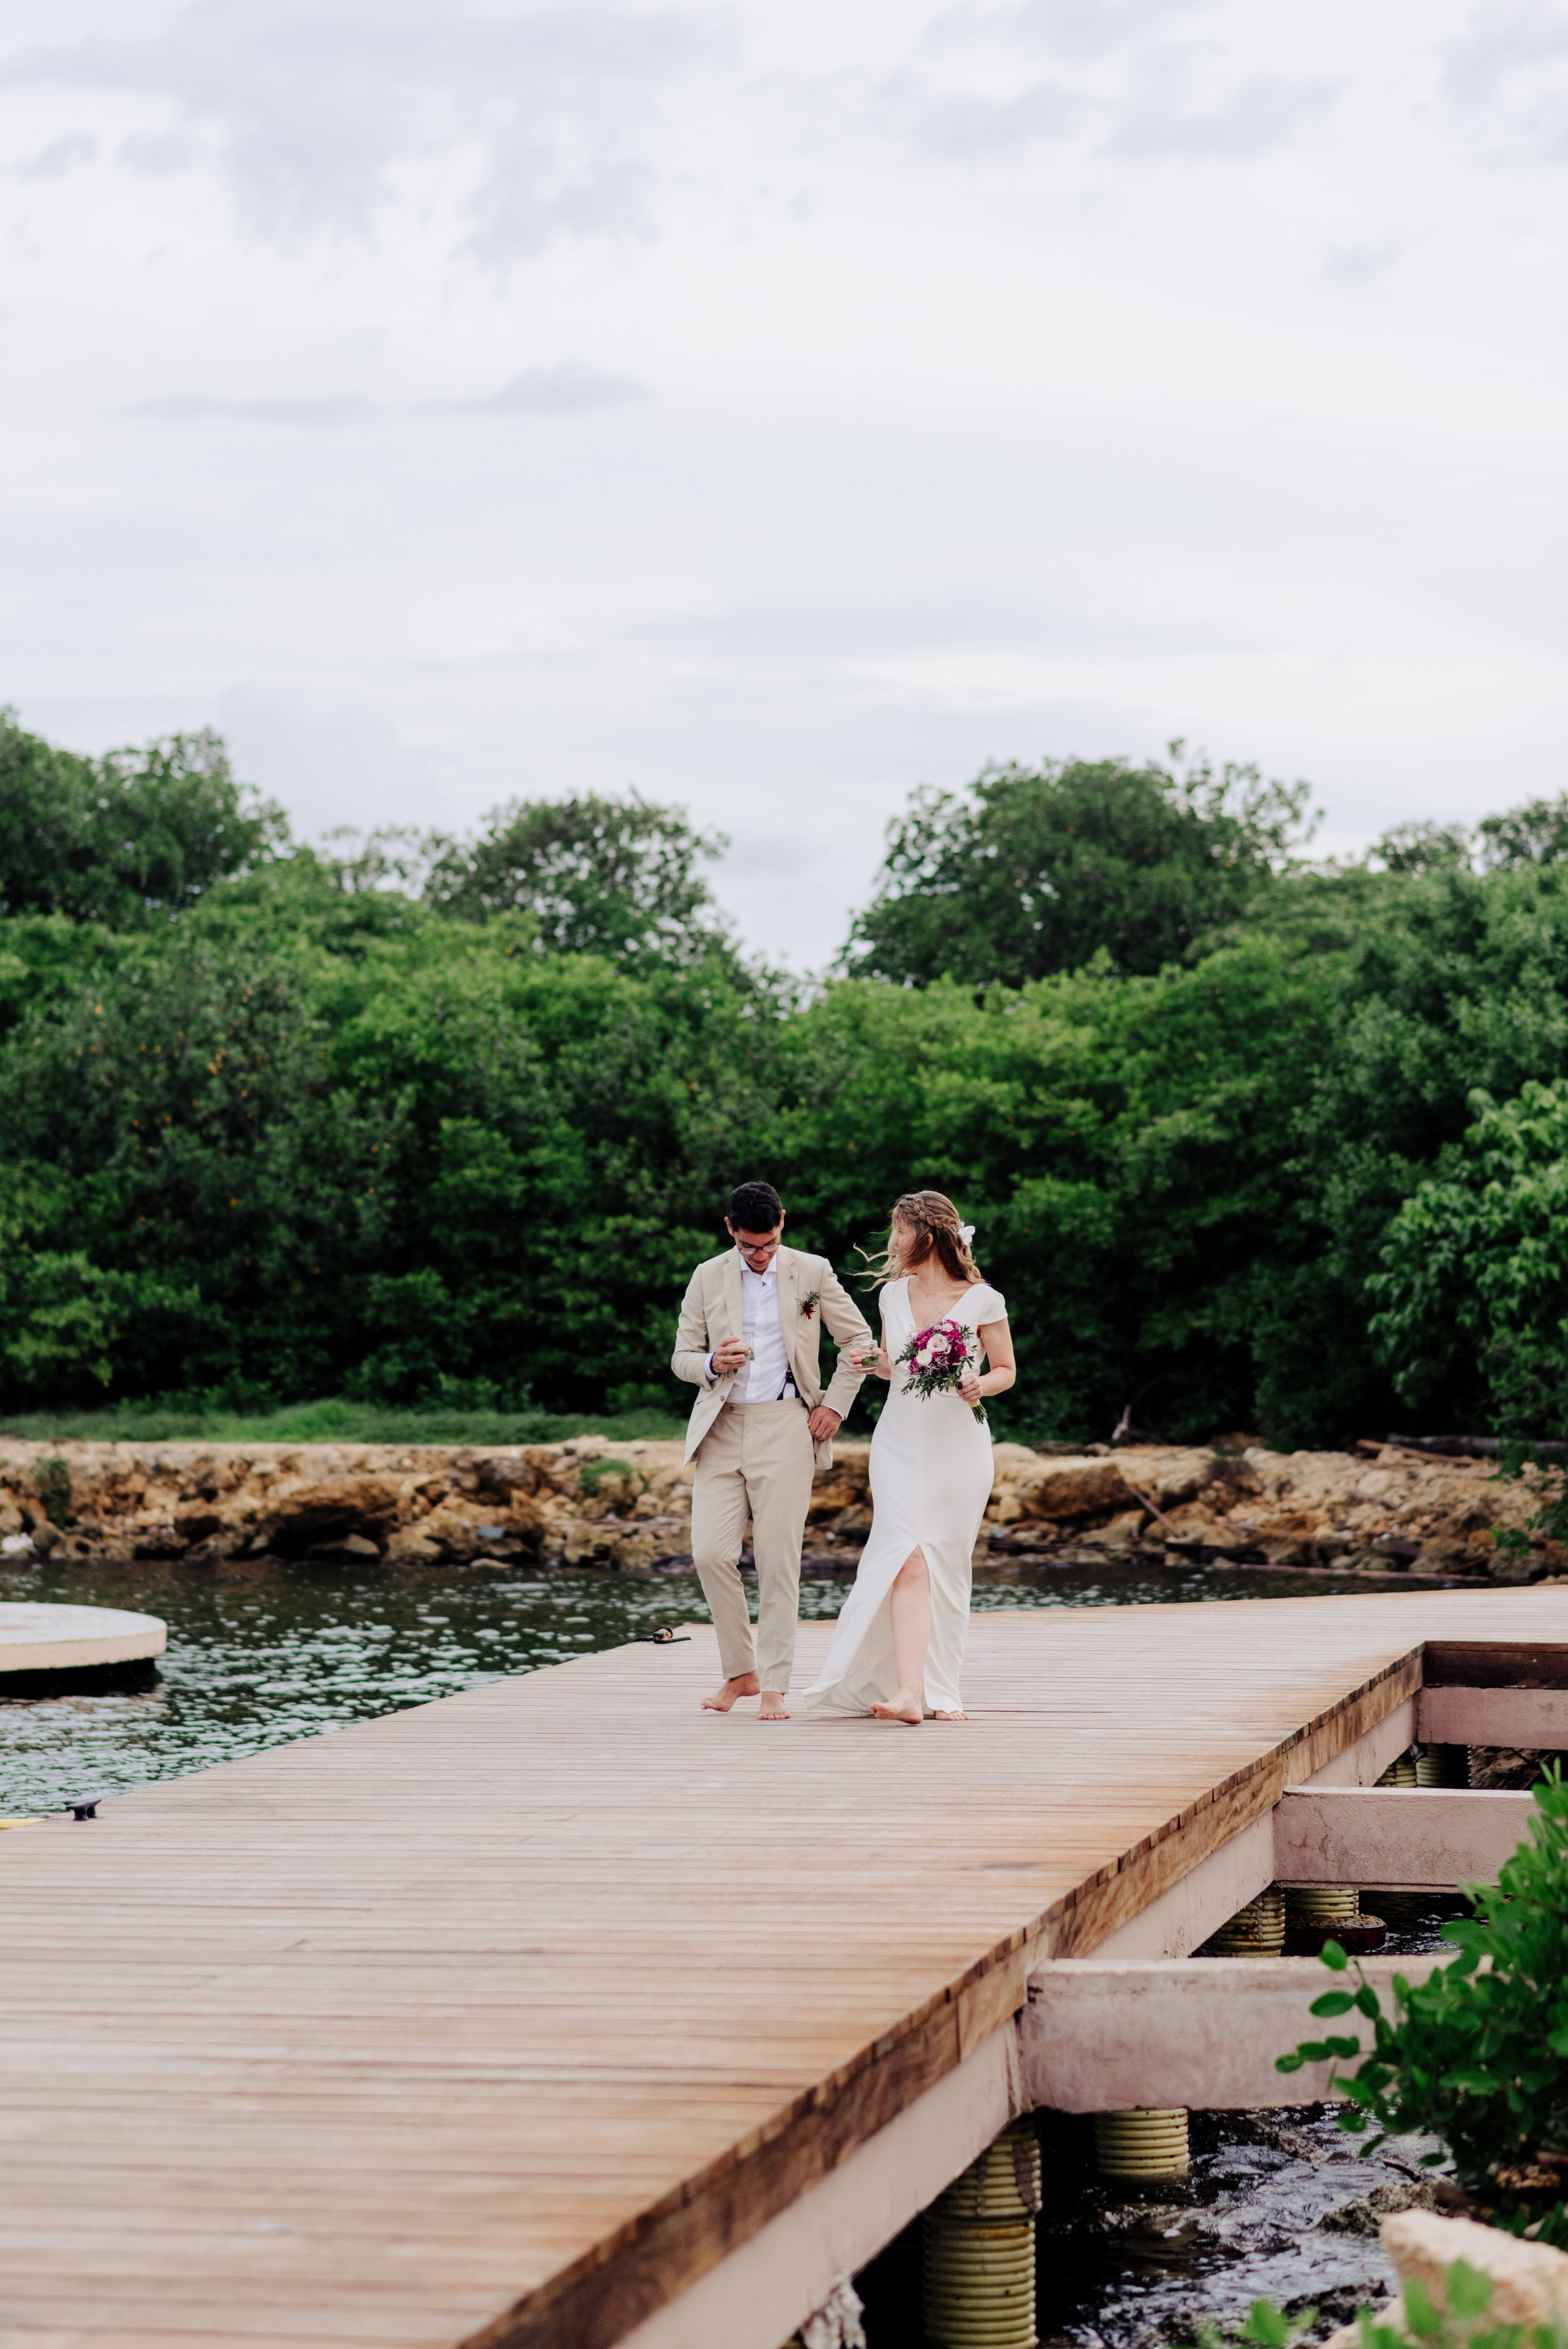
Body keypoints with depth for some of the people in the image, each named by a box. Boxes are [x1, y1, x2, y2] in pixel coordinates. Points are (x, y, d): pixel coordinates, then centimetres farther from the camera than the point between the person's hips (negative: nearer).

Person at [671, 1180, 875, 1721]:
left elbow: (860, 1342, 11)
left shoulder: (812, 1272, 5)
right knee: (710, 1554, -8)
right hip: (721, 1429, 2)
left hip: (784, 1428, -2)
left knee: (778, 1561, -7)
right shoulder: (707, 1278, 9)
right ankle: (741, 1671, 9)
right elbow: (681, 1357, 11)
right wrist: (712, 1364, -11)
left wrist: (835, 1404, 2)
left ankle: (774, 1687, -1)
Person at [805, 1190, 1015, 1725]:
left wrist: (981, 1385, -16)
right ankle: (907, 1693, -22)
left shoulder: (982, 1300, -4)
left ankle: (943, 1692, 15)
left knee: (947, 1567, 4)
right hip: (901, 1443, 2)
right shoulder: (893, 1295, 8)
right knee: (908, 1561, -13)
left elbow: (1007, 1370, 4)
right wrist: (874, 1364, -2)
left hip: (958, 1446, -2)